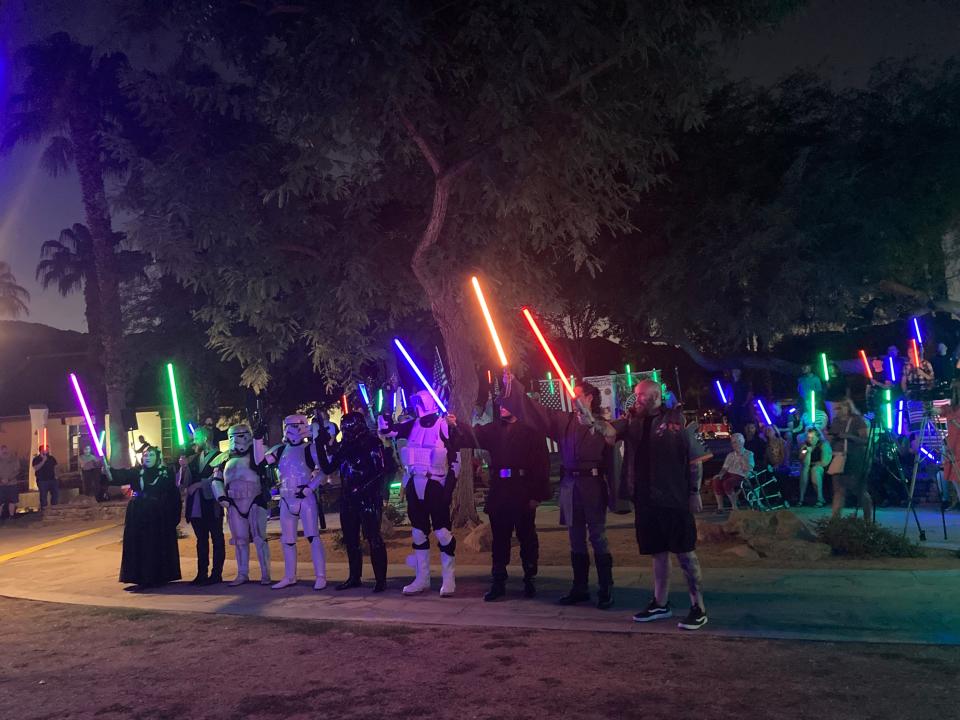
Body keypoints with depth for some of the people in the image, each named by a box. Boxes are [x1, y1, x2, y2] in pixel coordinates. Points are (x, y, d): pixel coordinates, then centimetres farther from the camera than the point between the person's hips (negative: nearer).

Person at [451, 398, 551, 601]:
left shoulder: (531, 430, -1)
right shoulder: (492, 430, 14)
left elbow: (541, 463, -6)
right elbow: (472, 436, -1)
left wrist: (538, 494, -13)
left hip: (523, 493, -4)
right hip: (498, 492, 4)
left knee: (527, 537, 6)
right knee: (499, 539, 8)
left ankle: (529, 581, 17)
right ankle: (498, 582, 14)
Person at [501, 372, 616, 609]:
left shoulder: (601, 424, -1)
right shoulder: (564, 420, 11)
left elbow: (609, 458, -8)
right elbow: (533, 410, 7)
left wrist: (611, 493, -16)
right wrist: (512, 385, 2)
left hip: (592, 483, -4)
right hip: (569, 484, 5)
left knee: (598, 538, 0)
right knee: (576, 540, 11)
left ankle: (605, 590, 9)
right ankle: (580, 588, 20)